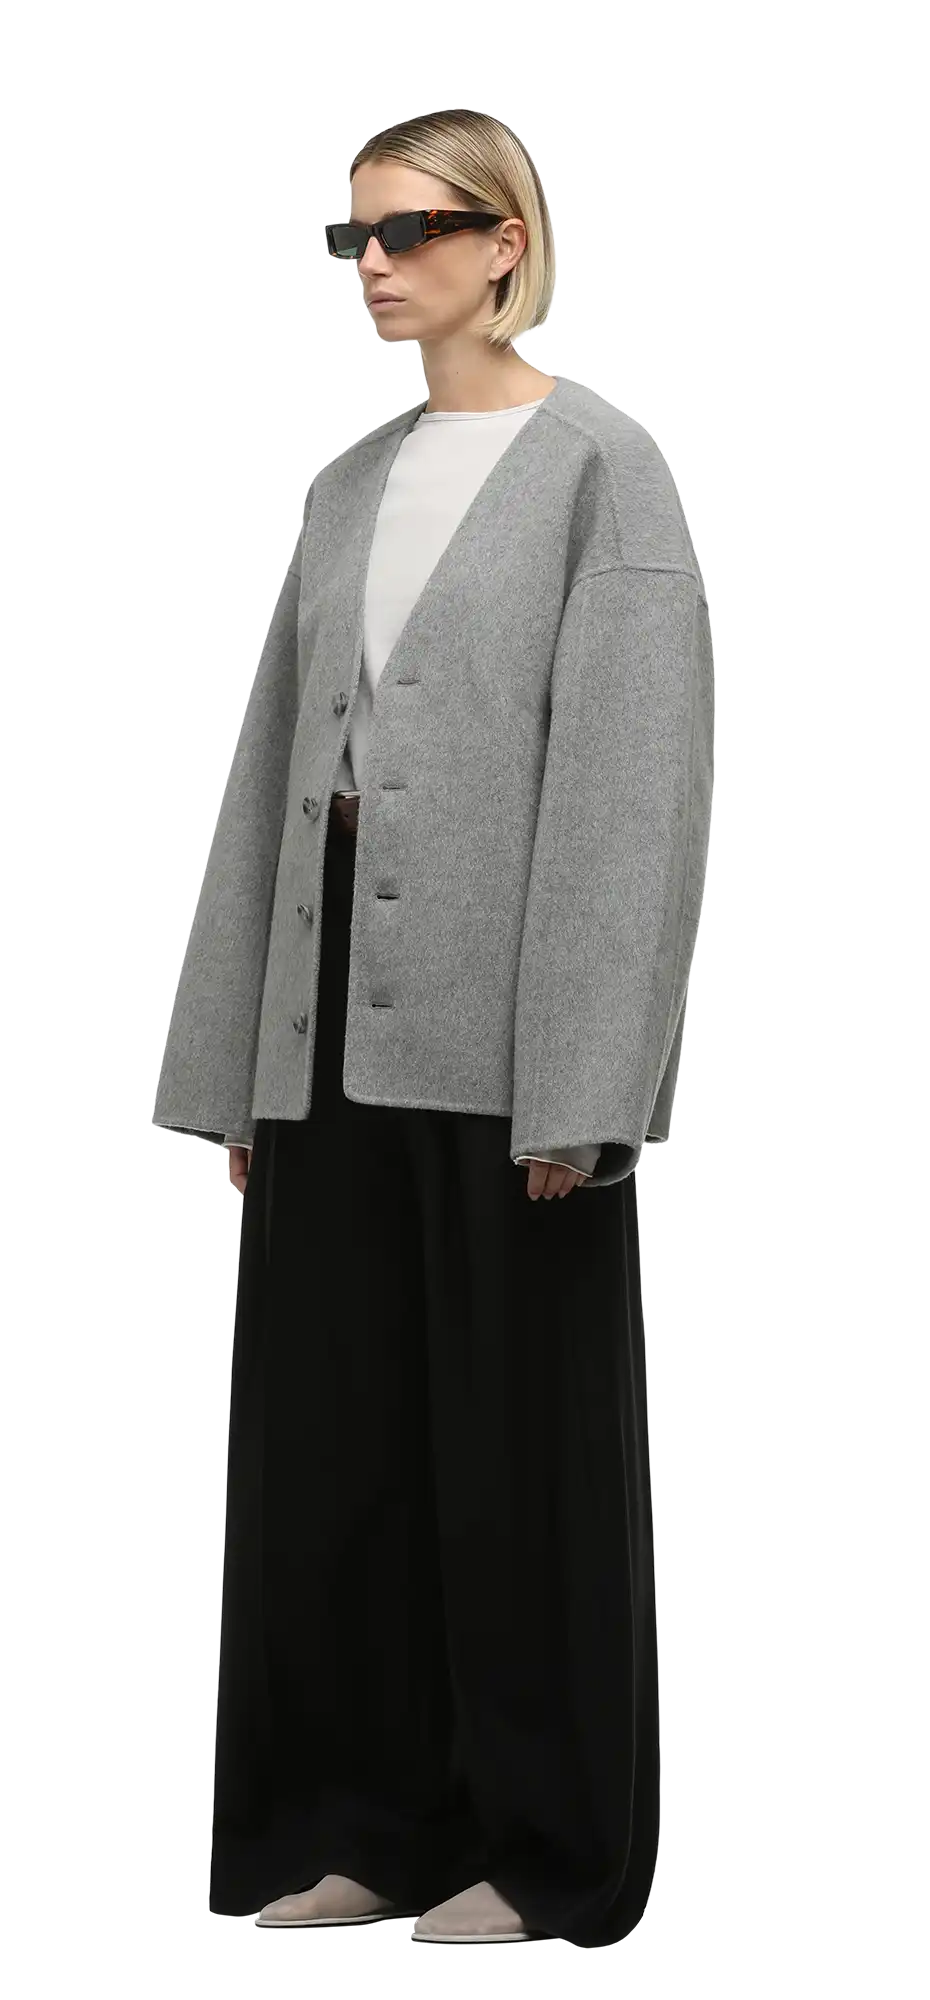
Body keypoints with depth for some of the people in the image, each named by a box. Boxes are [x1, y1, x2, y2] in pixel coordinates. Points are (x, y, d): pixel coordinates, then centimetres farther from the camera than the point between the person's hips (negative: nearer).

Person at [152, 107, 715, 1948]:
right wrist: (239, 1065, 9)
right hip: (338, 1017, 6)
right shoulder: (348, 486, 14)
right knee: (326, 1423, 9)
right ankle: (373, 1818, 22)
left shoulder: (597, 463, -5)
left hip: (500, 1028, -6)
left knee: (520, 1433, 3)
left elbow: (636, 776, -12)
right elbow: (272, 768, 13)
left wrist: (578, 1083, -18)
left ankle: (549, 1848, 16)